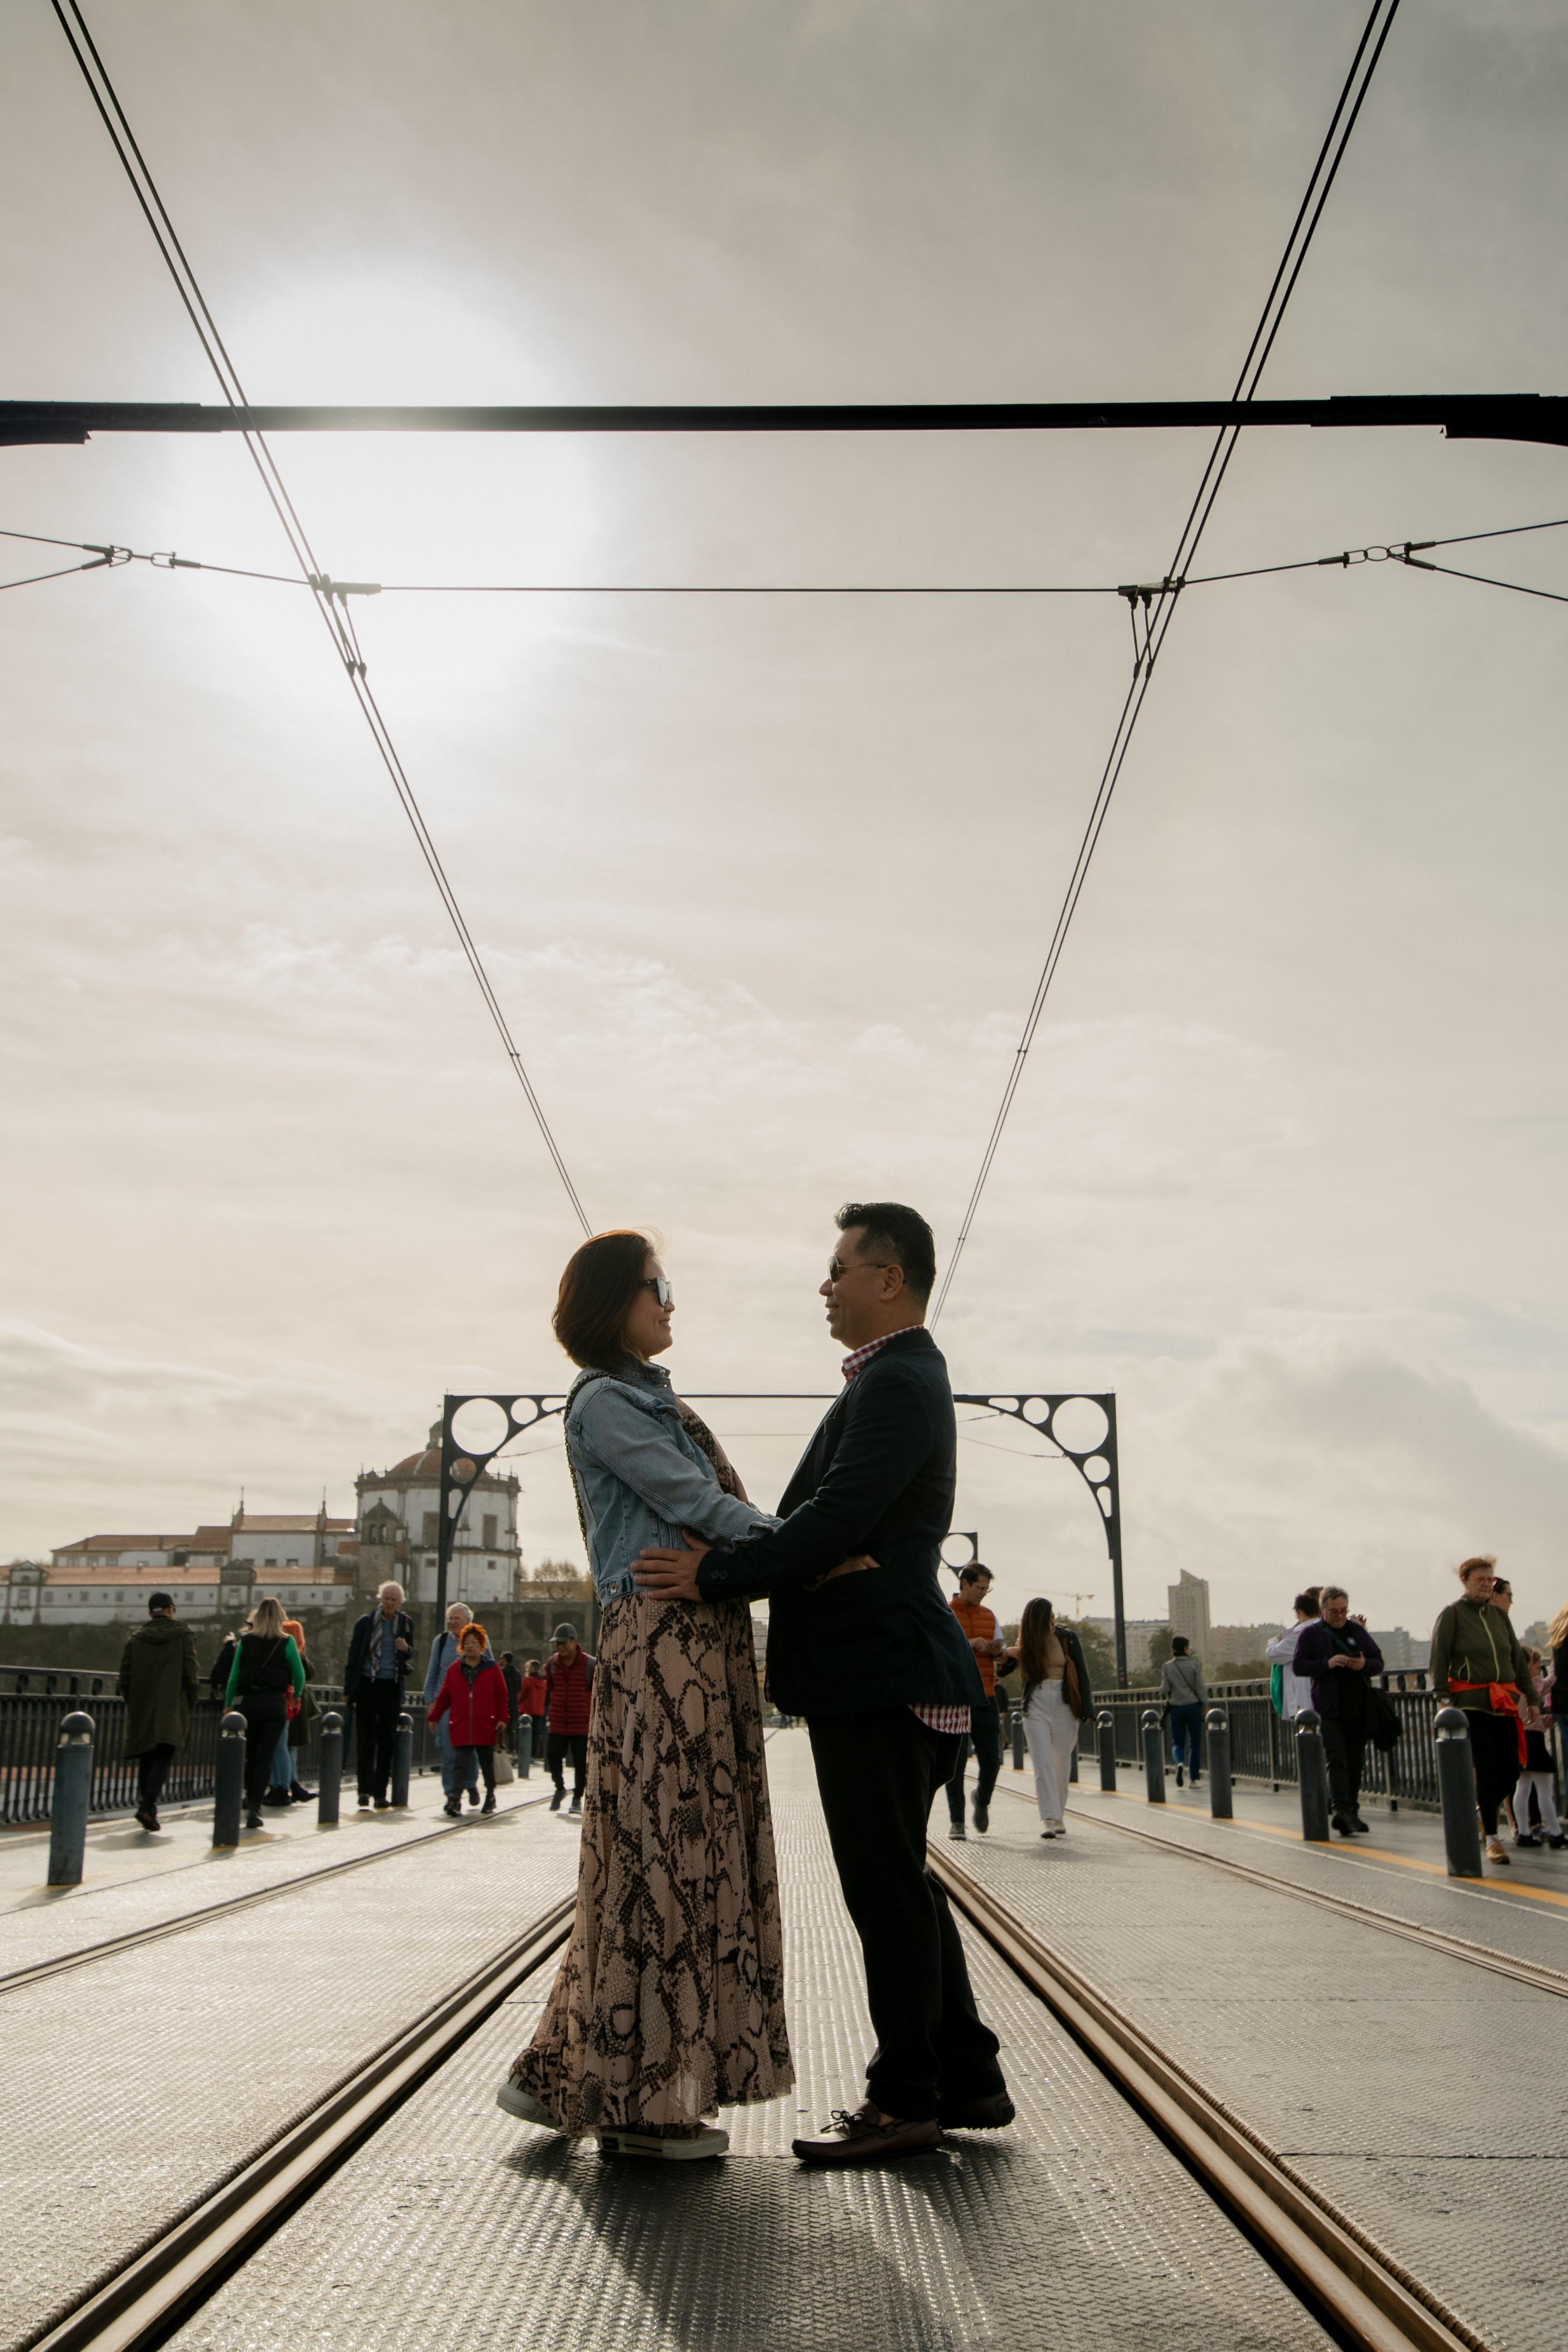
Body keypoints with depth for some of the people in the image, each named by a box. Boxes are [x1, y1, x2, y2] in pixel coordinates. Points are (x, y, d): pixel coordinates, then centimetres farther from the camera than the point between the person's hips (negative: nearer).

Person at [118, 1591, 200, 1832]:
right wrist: (190, 1702, 8)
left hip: (141, 1710, 3)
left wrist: (132, 1703, 15)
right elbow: (191, 1673, -4)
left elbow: (125, 1674, 5)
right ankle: (148, 1807, -19)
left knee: (145, 1760, 15)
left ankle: (145, 1803, 16)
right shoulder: (183, 1636, -1)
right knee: (163, 1760, -4)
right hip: (172, 1710, -3)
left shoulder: (136, 1638, 7)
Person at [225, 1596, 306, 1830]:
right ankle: (254, 1807, -7)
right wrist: (297, 1694, 24)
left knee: (250, 1754, 18)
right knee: (266, 1756, 1)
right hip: (276, 1703, -2)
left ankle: (251, 1799, 28)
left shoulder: (245, 1642, 2)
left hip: (249, 1701, 2)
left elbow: (234, 1677, 4)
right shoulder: (286, 1642, -3)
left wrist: (229, 1704, 13)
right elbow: (299, 1675, 3)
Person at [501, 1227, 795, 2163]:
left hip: (705, 1641, 10)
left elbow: (715, 1509, 16)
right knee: (662, 1860, -5)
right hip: (661, 1638, -10)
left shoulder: (653, 1400, 22)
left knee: (690, 1860, 10)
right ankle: (640, 2099, 5)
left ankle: (566, 2074, 19)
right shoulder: (605, 1401, -6)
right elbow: (695, 1504, -13)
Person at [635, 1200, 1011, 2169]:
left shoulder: (896, 1382, -15)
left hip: (880, 1671, -11)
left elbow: (836, 1523, -23)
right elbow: (833, 1518, 21)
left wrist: (718, 1574, -17)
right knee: (899, 1881, 16)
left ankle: (906, 2098, 9)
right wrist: (728, 1558, 14)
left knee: (887, 1887, -2)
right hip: (880, 1664, 11)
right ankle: (967, 2080, 24)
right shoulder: (900, 1376, 18)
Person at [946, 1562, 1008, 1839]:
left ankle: (982, 1800, 32)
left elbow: (1002, 1648, 18)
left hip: (986, 1698, 4)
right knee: (955, 1762, -3)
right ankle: (957, 1821, 4)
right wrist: (968, 1644, -22)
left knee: (992, 1761, 3)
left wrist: (998, 1650, -6)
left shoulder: (988, 1616, 17)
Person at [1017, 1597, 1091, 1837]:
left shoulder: (1068, 1638, -2)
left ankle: (1059, 1815, 23)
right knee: (1043, 1763, -9)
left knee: (1062, 1763, 8)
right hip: (1037, 1705, 0)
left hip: (1064, 1704, 0)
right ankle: (1049, 1819, -13)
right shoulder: (1026, 1643, 1)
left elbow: (1082, 1673, 0)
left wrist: (1085, 1709, -5)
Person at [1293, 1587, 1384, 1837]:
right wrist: (1327, 1664, -19)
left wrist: (1365, 1664, -10)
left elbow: (1378, 1662, 13)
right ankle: (1341, 1810, -24)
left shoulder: (1357, 1630, 13)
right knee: (1337, 1759, -16)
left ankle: (1351, 1812, 16)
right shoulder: (1310, 1634, 2)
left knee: (1356, 1761, 8)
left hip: (1358, 1709, 4)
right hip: (1328, 1710, -4)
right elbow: (1299, 1665, -5)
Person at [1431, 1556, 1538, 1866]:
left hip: (1505, 1701, 5)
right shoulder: (1452, 1615, -2)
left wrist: (1532, 1696, 14)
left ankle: (1483, 1813, 27)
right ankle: (1491, 1838, -1)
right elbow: (1438, 1662, -4)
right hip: (1472, 1702, -5)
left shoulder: (1499, 1616, 14)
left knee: (1510, 1767, 1)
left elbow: (1518, 1659, 18)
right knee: (1486, 1768, -9)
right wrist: (1443, 1700, -11)